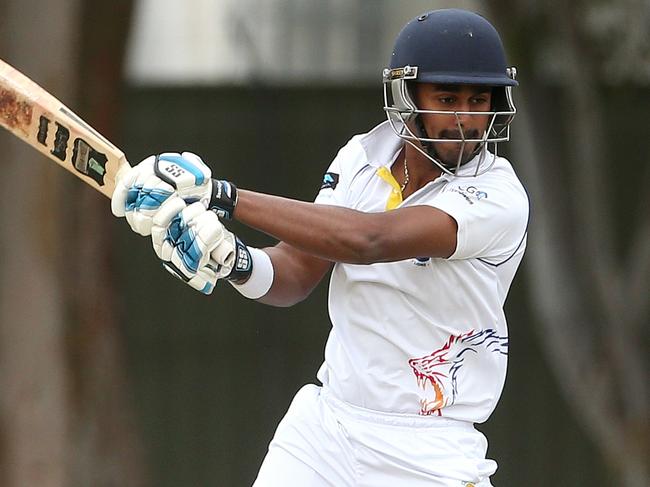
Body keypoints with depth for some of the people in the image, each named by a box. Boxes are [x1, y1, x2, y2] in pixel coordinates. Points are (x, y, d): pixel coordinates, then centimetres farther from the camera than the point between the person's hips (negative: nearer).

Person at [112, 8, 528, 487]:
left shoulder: (500, 199, -18)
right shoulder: (366, 156, 2)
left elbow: (367, 240, -30)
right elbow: (295, 273, 1)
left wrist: (222, 195, -31)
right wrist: (235, 262, -23)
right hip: (323, 425, 5)